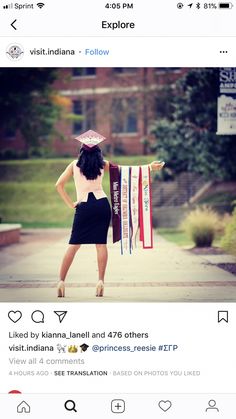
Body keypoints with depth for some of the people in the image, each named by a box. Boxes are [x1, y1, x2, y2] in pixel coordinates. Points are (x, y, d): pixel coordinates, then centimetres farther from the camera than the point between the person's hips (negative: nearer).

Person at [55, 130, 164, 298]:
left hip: (84, 207, -1)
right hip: (102, 205, 1)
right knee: (101, 243, 4)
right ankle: (101, 281, -2)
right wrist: (150, 167, 18)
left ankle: (61, 281, -2)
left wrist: (70, 203, 5)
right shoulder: (102, 164, 9)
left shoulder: (75, 165, 7)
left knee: (74, 245, 3)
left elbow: (59, 185, 2)